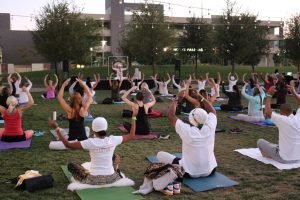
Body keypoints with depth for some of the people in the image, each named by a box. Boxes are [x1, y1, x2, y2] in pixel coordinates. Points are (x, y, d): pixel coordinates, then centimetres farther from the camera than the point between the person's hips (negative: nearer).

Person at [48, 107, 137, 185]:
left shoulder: (90, 142, -17)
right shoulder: (113, 140, -11)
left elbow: (68, 144, -15)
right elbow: (131, 135, 3)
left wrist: (57, 128, -12)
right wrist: (134, 117, 10)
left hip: (94, 180, -1)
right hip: (111, 179, 1)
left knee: (70, 165, 16)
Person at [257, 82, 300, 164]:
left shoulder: (283, 120, -21)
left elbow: (267, 112, -14)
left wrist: (269, 95, -11)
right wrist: (293, 92, 13)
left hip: (284, 159, -6)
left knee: (260, 141, 9)